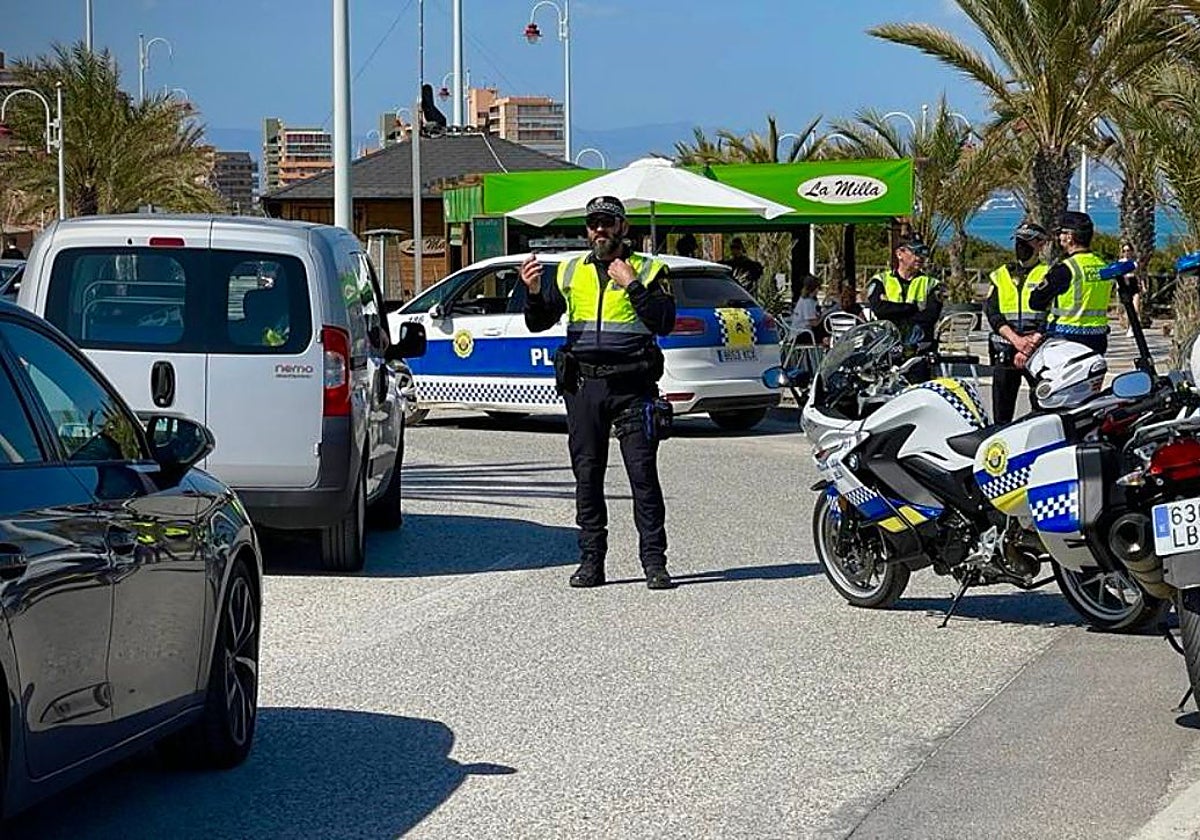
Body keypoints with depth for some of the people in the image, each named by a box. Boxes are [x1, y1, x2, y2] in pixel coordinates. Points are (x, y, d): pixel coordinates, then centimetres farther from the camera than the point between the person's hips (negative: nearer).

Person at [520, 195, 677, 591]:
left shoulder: (648, 270, 4)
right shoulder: (570, 273, 14)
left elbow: (664, 322, -9)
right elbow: (538, 323, 13)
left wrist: (633, 286, -16)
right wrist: (533, 292, -6)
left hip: (631, 386, -3)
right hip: (583, 385, 3)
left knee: (644, 475, -6)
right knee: (587, 476, 5)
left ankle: (654, 562, -4)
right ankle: (591, 561, 11)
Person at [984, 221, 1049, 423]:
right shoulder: (1000, 275, 15)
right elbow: (992, 312, 3)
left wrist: (1032, 343, -18)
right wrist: (1015, 339, -12)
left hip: (1038, 350, -4)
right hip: (1005, 352, 4)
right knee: (1001, 412, 4)